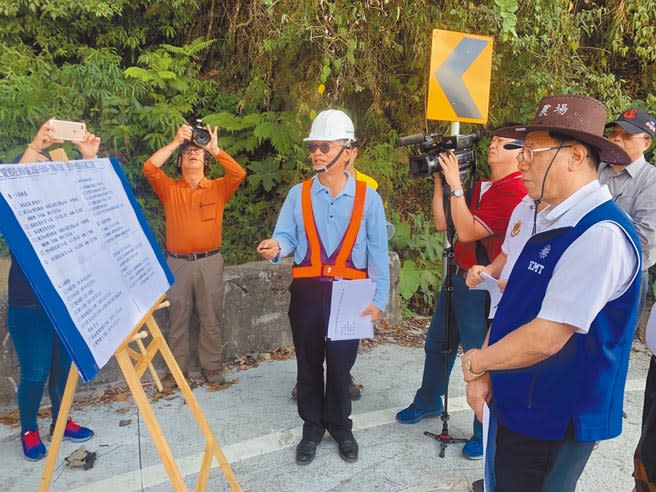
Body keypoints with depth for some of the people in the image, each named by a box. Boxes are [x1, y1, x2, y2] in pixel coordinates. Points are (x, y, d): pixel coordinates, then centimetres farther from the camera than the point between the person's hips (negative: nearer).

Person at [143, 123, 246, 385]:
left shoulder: (218, 188, 6)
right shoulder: (169, 188, 7)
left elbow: (239, 173, -11)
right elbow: (149, 168, -9)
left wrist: (215, 148, -15)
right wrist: (176, 142, -11)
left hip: (210, 262, 0)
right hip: (177, 263, 1)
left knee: (211, 319, 8)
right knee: (178, 319, 9)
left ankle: (212, 367, 21)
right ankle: (178, 368, 21)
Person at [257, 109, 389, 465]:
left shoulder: (367, 198, -2)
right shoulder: (298, 194, 2)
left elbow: (378, 253, -2)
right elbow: (286, 236, -1)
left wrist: (378, 299, -6)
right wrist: (275, 247, -26)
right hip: (306, 291, 1)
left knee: (341, 363, 11)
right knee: (308, 362, 12)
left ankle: (340, 426, 33)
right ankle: (312, 427, 32)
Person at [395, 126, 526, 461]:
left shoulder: (515, 192, -18)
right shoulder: (481, 186, 10)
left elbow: (467, 232, -23)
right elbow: (442, 223, 9)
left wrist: (455, 184, -20)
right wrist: (439, 180, 6)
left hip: (480, 286, -9)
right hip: (457, 278, 9)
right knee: (437, 344, 21)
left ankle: (486, 432, 22)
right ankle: (428, 403, 43)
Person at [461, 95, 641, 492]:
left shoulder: (601, 233, -24)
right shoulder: (553, 222, 5)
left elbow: (547, 337, -27)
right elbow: (512, 305, 8)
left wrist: (475, 362, -12)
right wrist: (483, 374, 0)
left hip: (555, 420, -8)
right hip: (520, 405, 8)